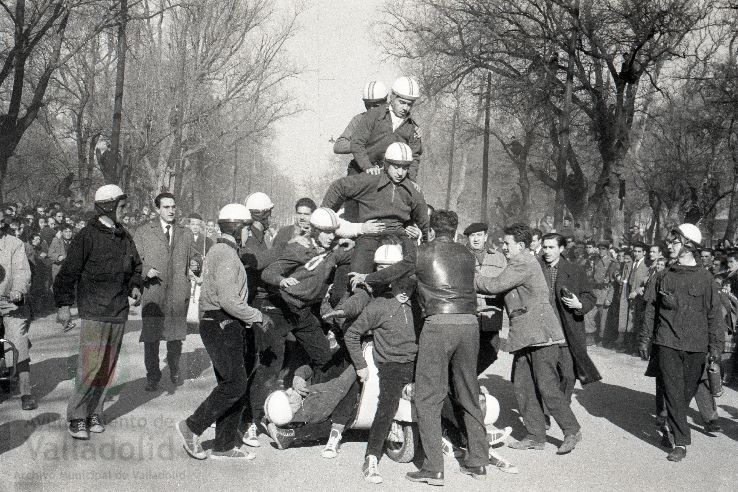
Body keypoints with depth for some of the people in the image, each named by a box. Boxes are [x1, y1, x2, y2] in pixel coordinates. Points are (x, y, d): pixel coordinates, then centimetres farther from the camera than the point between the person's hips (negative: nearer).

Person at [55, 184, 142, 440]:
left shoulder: (124, 237, 12)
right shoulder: (87, 236, -8)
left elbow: (135, 266, 26)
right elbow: (69, 271, -7)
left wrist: (135, 286, 8)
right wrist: (64, 304, -10)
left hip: (119, 313, 7)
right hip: (94, 311, -6)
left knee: (108, 366, 9)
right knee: (90, 366, -9)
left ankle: (95, 413, 20)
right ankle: (77, 417, 1)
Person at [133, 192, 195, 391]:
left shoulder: (186, 233, 16)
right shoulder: (143, 232, 8)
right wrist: (145, 271, -11)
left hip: (178, 293, 2)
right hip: (152, 292, -2)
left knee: (176, 335, 6)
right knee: (151, 335, -1)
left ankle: (174, 371, 27)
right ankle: (152, 377, 12)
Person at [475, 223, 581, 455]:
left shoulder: (523, 264, -13)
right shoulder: (522, 263, 19)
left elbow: (495, 285, -17)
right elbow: (506, 294, 20)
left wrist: (470, 277, -5)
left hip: (540, 332, -10)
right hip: (525, 335, 10)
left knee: (547, 386, -6)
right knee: (522, 385, 7)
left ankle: (572, 431, 9)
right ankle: (536, 436, 14)